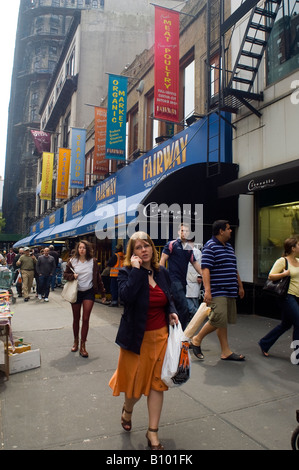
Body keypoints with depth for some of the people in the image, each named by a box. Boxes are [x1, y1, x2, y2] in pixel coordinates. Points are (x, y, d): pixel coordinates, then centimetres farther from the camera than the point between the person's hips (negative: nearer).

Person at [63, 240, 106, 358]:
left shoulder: (93, 261, -1)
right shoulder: (72, 261, 0)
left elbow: (98, 278, 3)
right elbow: (65, 274, 8)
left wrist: (103, 293, 5)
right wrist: (72, 276, -15)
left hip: (89, 292, -1)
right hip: (76, 292, 1)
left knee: (85, 319, -5)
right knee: (76, 319, 12)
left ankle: (83, 346, 4)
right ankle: (76, 341, 32)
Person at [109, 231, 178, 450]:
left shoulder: (162, 272, 3)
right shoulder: (126, 272, -11)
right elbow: (126, 295, -32)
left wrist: (172, 312, -2)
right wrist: (136, 269, -26)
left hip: (160, 336, 4)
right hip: (136, 337, -4)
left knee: (157, 383, 10)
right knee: (135, 382, 10)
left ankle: (153, 432, 27)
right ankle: (127, 409, 46)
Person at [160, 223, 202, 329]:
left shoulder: (189, 248, 15)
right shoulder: (171, 244, -3)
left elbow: (195, 263, 22)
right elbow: (162, 260, -3)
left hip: (183, 281, 7)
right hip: (174, 280, -7)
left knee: (178, 308, 12)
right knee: (184, 308, -15)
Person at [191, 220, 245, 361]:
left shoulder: (229, 247, 19)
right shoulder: (210, 246, -9)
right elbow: (205, 269, -17)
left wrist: (240, 286, 25)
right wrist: (207, 290, -24)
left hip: (230, 291, 8)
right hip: (217, 292, -8)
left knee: (224, 321, 9)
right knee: (218, 319, -14)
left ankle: (226, 351, 16)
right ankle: (197, 340, 6)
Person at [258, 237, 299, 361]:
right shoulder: (282, 261, -9)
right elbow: (271, 276, -13)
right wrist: (284, 273, -22)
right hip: (288, 296, -8)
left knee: (286, 324, 14)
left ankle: (264, 344, 27)